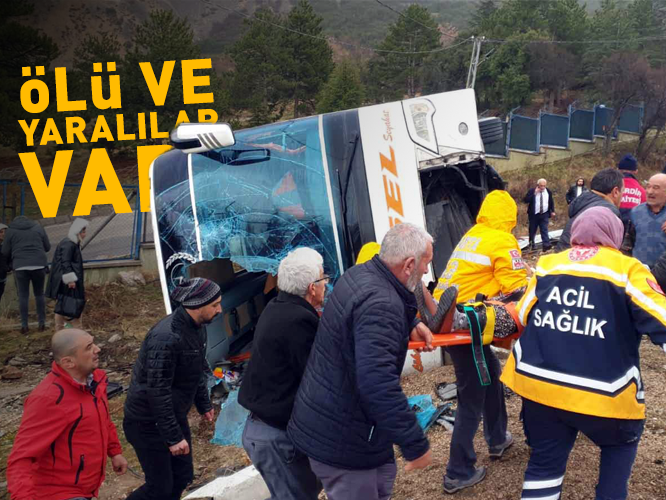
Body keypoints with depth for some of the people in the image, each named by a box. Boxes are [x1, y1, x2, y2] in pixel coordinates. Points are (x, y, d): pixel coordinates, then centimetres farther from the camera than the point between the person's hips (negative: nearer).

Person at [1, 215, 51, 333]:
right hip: (39, 265, 1)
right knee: (39, 294, 11)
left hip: (20, 266, -1)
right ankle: (42, 323, 9)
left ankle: (24, 325, 2)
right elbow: (47, 247, 12)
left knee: (23, 296, 5)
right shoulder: (38, 227, 11)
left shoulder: (11, 230, 8)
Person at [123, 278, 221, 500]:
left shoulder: (197, 327, -1)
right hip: (148, 423, -9)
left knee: (183, 477, 13)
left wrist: (204, 405, 21)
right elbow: (158, 392, -28)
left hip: (174, 416, 9)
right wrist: (173, 437, -24)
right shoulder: (166, 338, -30)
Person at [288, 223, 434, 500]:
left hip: (330, 420, 10)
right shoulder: (380, 303, -29)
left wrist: (410, 325, 15)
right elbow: (378, 382, -38)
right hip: (340, 437, -9)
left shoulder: (361, 274, 2)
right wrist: (415, 444, -32)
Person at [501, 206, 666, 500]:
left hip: (538, 384, 4)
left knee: (544, 461, 18)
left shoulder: (548, 265, 7)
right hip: (601, 392, -3)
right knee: (622, 441, 27)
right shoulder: (627, 269, -5)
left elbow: (520, 317, 12)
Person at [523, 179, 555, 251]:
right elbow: (525, 200, -16)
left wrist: (552, 211, 12)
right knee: (532, 231, 6)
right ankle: (531, 245, 20)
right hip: (534, 215, -1)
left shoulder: (548, 192, 7)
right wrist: (534, 194, -20)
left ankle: (546, 245, -16)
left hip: (544, 215, 1)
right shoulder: (532, 191, -4)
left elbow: (551, 202, 19)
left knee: (544, 230, -9)